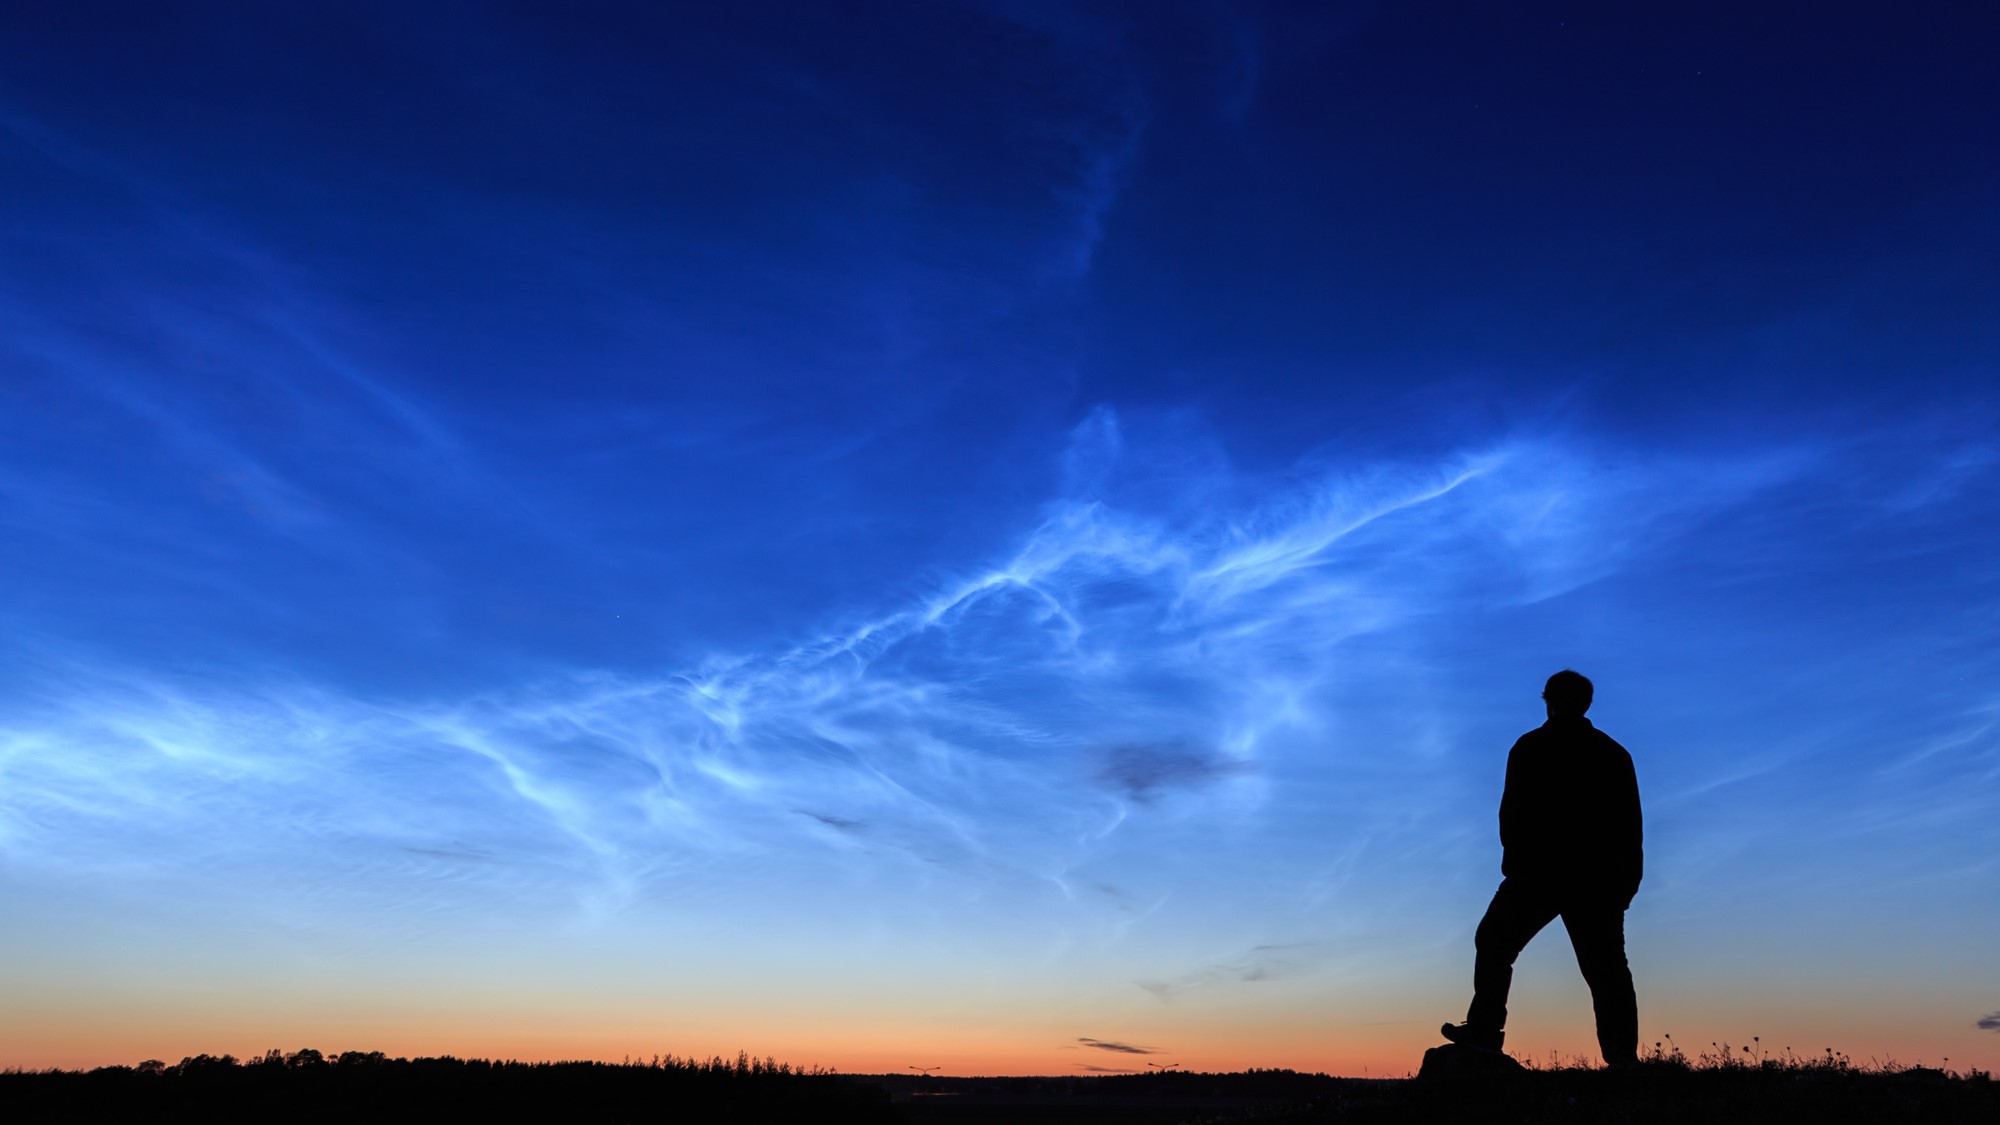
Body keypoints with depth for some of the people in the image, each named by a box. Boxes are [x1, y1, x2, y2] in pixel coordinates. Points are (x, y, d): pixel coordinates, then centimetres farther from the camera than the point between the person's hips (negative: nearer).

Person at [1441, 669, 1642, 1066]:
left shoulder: (1531, 747, -2)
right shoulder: (1614, 753, 9)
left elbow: (1513, 811, -6)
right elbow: (1631, 824, 8)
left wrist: (1515, 860, 4)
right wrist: (1627, 880, 12)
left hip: (1538, 873, -3)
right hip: (1598, 879, 3)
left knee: (1494, 945, 9)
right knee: (1606, 967, 6)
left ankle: (1484, 1030, 5)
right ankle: (1622, 1056, 1)